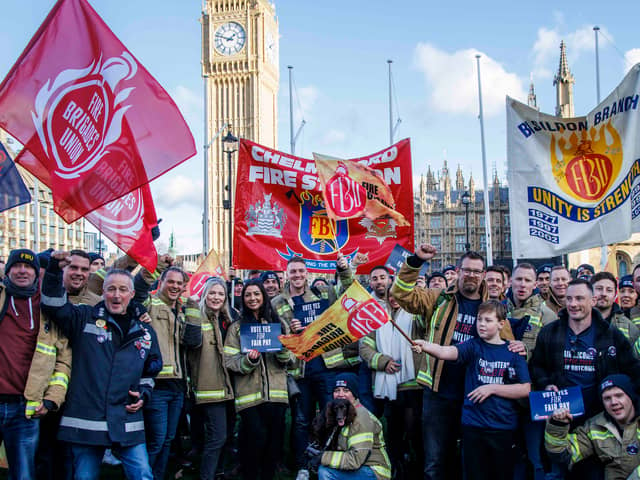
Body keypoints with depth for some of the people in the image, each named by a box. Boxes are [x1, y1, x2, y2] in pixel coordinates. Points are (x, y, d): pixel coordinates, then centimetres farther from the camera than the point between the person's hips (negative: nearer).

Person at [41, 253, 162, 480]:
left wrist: (144, 393, 8)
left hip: (128, 423, 2)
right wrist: (55, 271, -20)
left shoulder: (144, 331, 12)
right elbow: (54, 305, -7)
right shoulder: (85, 318, 5)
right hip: (85, 421, -2)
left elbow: (151, 368, 24)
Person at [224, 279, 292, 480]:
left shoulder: (278, 323, 12)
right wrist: (249, 360, -18)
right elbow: (229, 361, 0)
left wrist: (283, 349, -11)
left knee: (274, 439, 2)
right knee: (256, 438, -8)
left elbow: (287, 360, 10)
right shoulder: (237, 327, 7)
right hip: (249, 394, -2)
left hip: (276, 393, 2)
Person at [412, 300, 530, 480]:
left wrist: (492, 388, -11)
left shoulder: (513, 352, 0)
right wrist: (425, 346, -39)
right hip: (473, 425, 0)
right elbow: (447, 352, -20)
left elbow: (525, 389, -2)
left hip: (504, 426, 0)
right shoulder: (473, 346, -1)